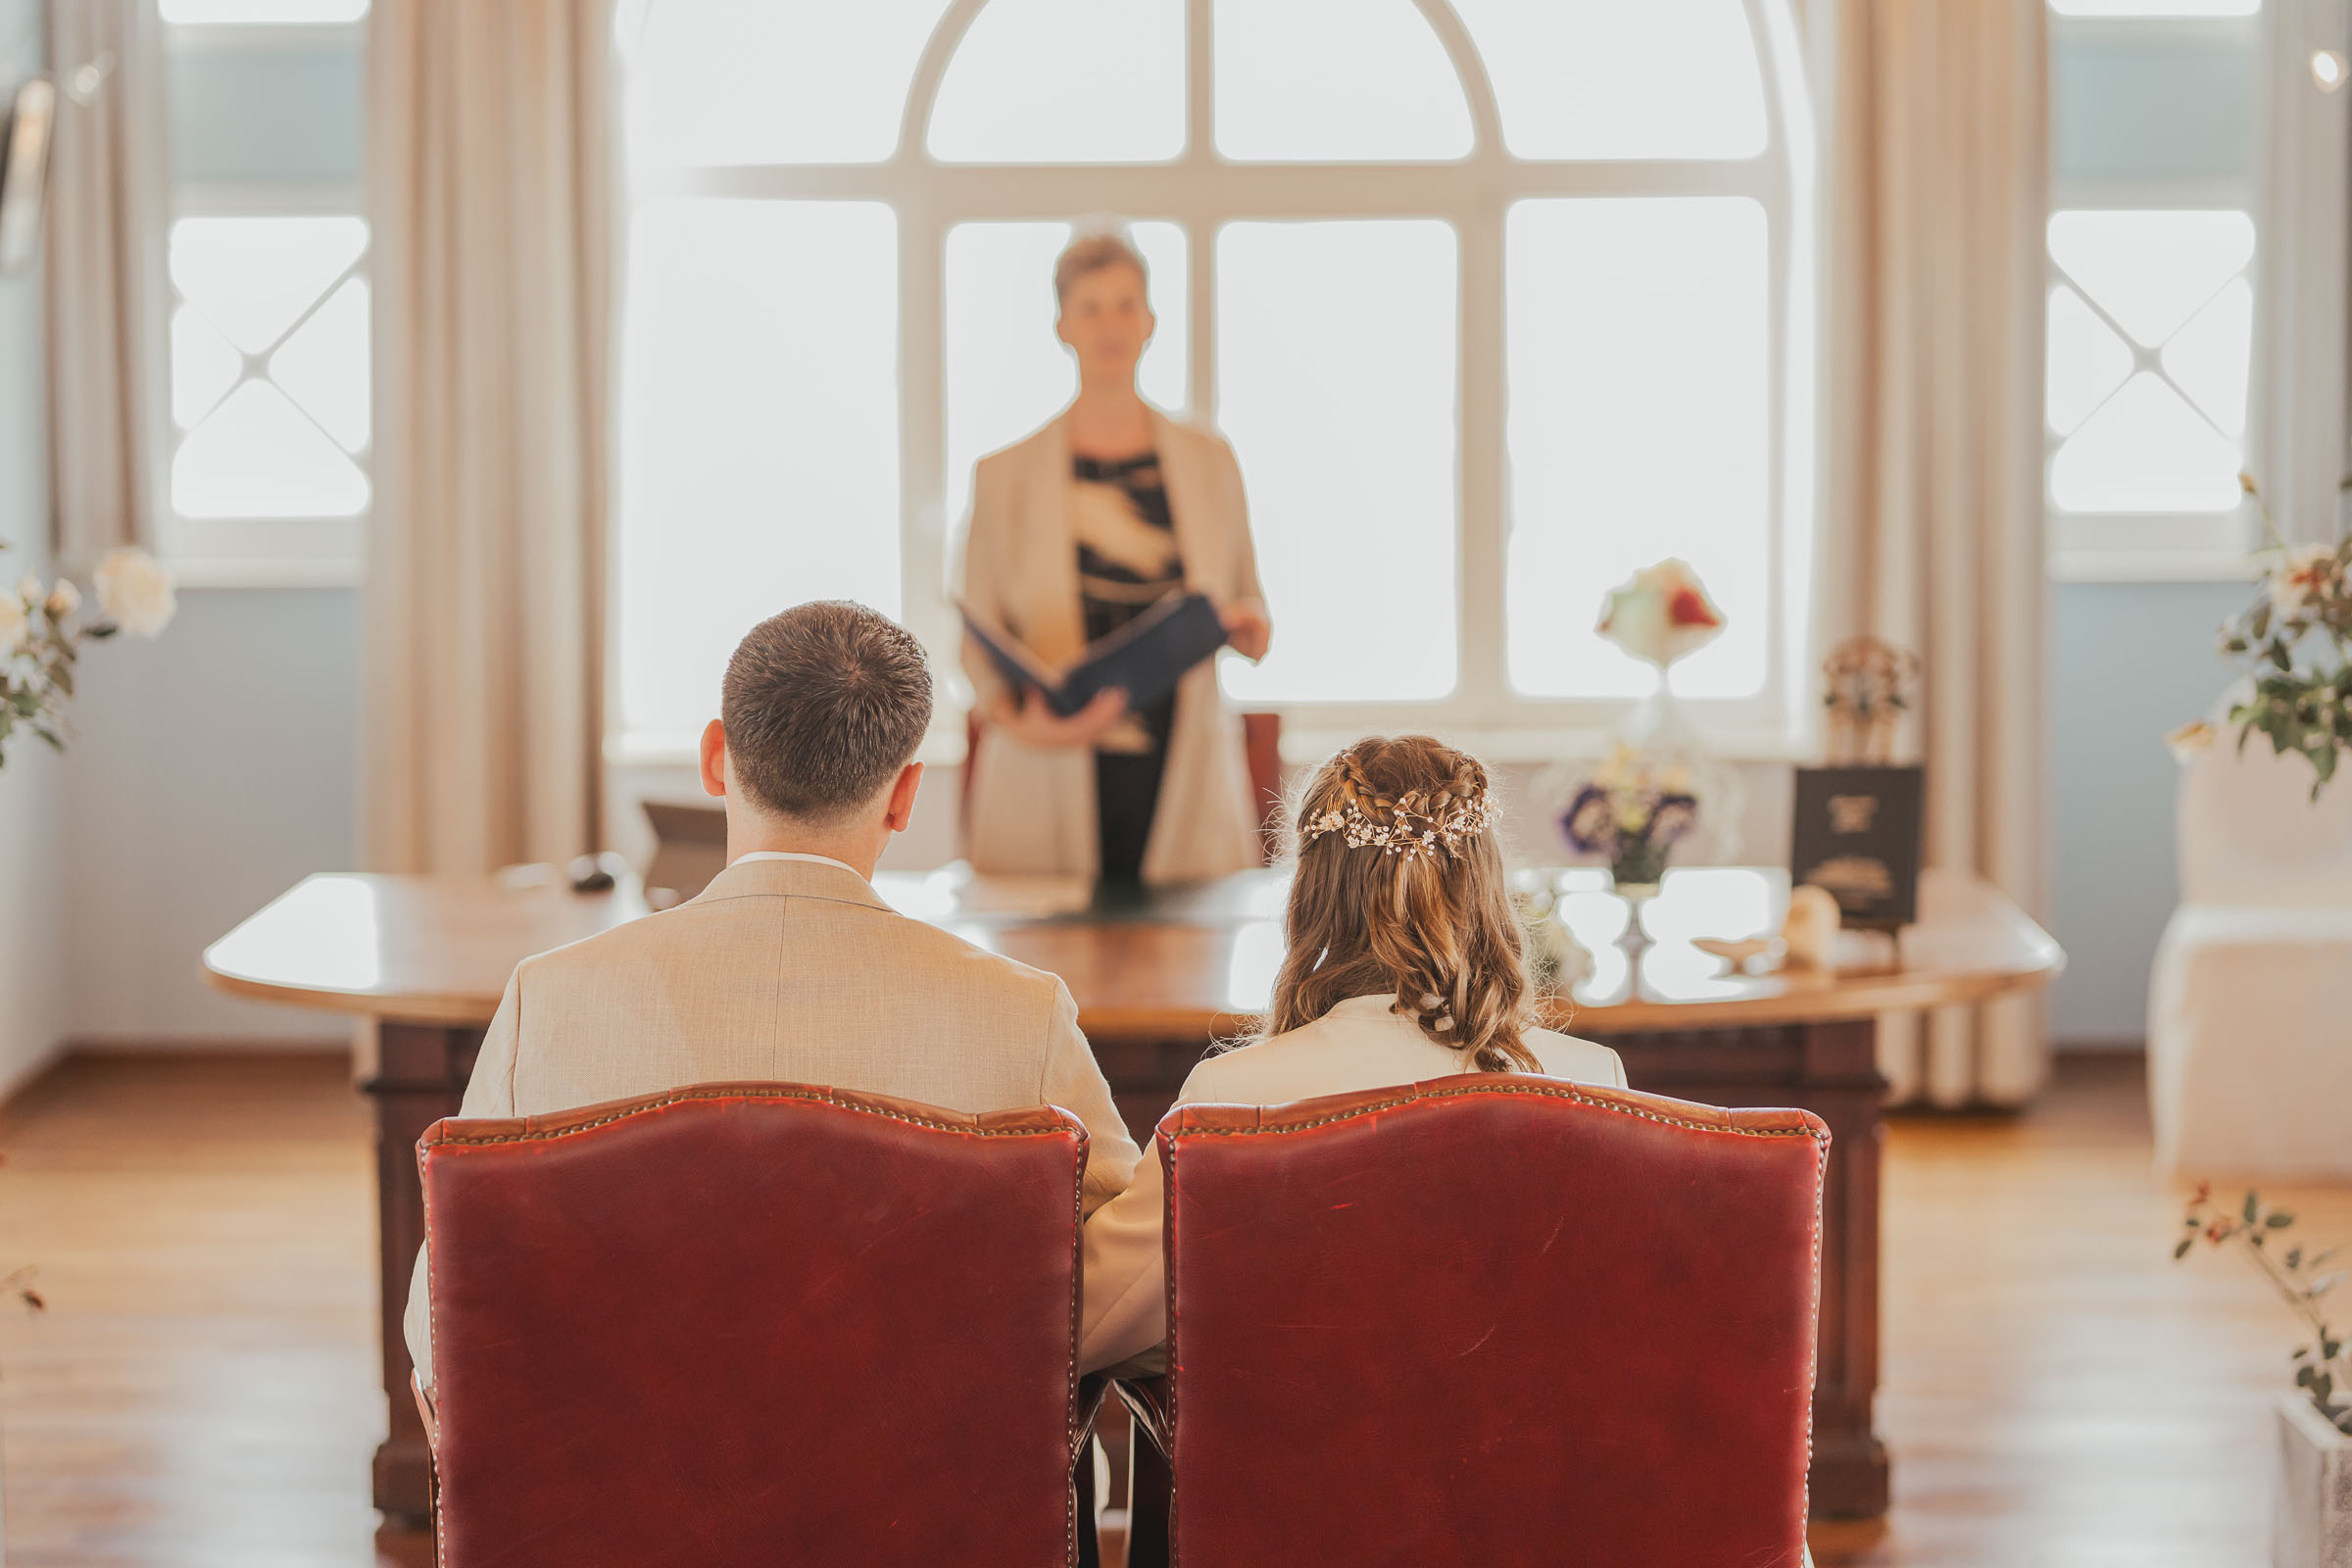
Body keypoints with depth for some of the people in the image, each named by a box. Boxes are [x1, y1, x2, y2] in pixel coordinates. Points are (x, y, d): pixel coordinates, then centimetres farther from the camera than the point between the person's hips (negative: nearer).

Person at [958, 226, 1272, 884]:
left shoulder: (1210, 461, 12)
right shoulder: (1004, 474, 6)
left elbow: (1249, 602, 20)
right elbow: (977, 639, 5)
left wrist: (1248, 624, -4)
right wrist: (1020, 720, -14)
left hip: (1184, 780, 1)